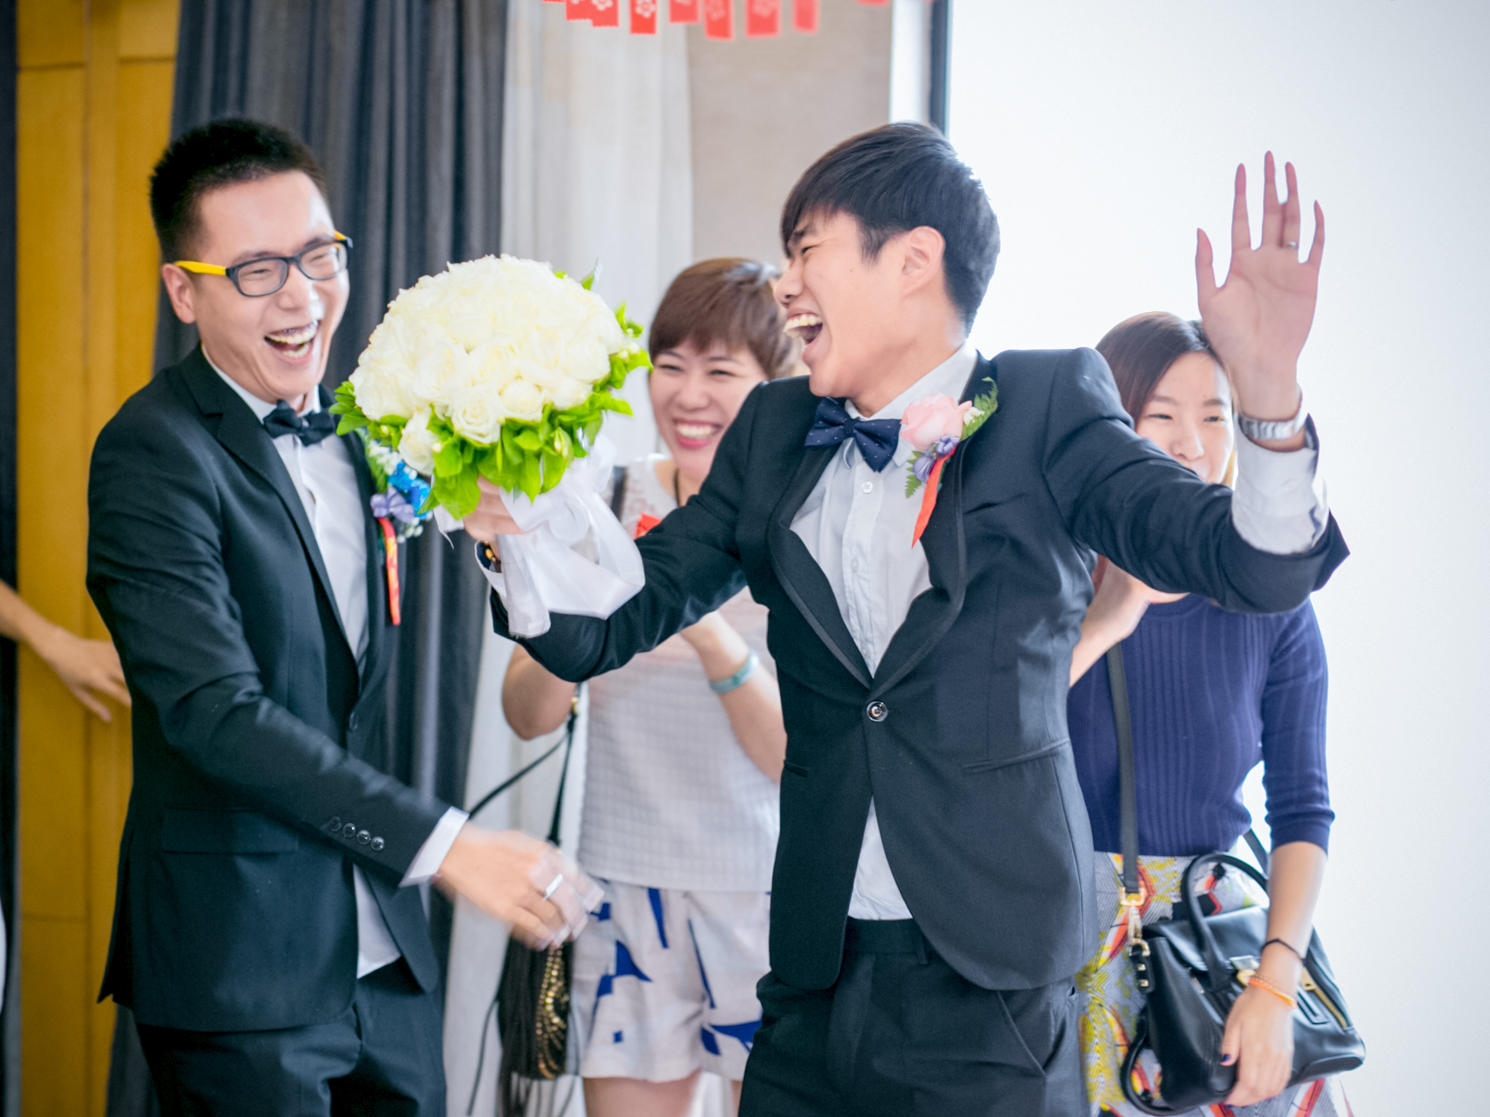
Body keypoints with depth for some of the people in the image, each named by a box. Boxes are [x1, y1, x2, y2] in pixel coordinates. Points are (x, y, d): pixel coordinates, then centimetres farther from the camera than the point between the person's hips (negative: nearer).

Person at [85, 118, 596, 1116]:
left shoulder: (355, 434, 11)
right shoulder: (155, 452, -13)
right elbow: (217, 711, -23)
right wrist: (445, 845, -27)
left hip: (385, 954, 7)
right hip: (241, 971, -7)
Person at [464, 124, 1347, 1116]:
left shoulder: (1046, 409, -2)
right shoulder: (774, 431, 11)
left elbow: (1256, 567, -13)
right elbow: (609, 627, 9)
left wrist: (1267, 394, -32)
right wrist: (516, 533, -11)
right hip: (816, 985, 4)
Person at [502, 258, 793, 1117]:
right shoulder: (610, 504, 2)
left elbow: (799, 759, -11)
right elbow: (530, 717, 0)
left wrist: (709, 634, -25)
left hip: (768, 895, -3)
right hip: (629, 885, 3)